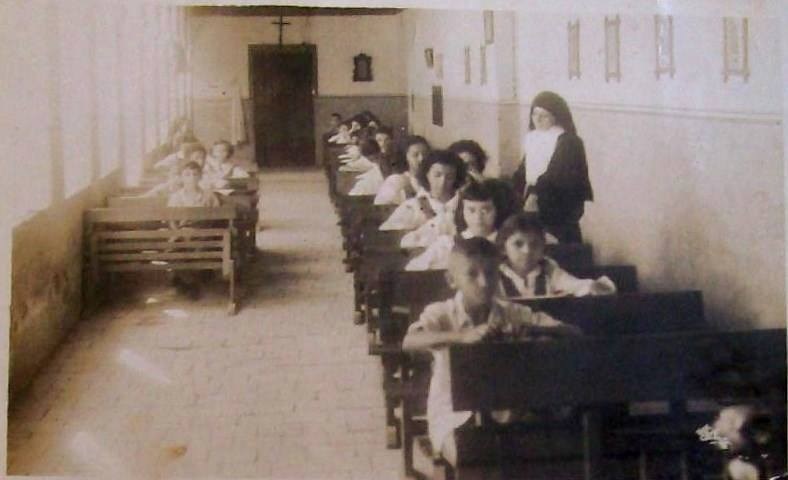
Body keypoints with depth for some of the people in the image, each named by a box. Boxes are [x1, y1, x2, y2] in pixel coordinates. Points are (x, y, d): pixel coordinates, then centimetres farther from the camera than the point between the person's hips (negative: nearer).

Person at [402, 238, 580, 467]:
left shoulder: (512, 313, -2)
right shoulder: (442, 314, -9)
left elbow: (574, 333, -9)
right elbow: (408, 342, -31)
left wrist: (532, 330, -29)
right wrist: (462, 336, -45)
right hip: (454, 418, -3)